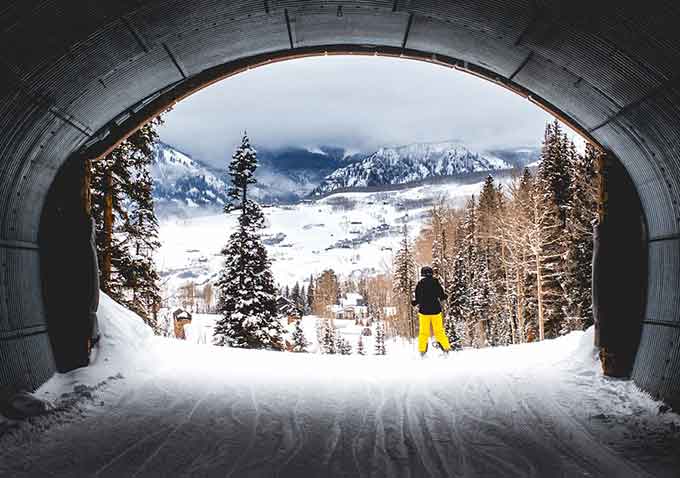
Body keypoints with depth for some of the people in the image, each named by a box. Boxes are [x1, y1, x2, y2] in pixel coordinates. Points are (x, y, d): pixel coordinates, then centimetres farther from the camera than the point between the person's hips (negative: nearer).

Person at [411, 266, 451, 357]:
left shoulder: (420, 283, -6)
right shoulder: (436, 282, -4)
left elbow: (418, 299, -6)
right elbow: (442, 296, -1)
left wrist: (413, 302, 15)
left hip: (424, 311, -1)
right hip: (436, 310, 1)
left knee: (423, 332, 7)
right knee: (439, 331, 9)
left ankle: (422, 351, 6)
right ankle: (446, 349, 7)